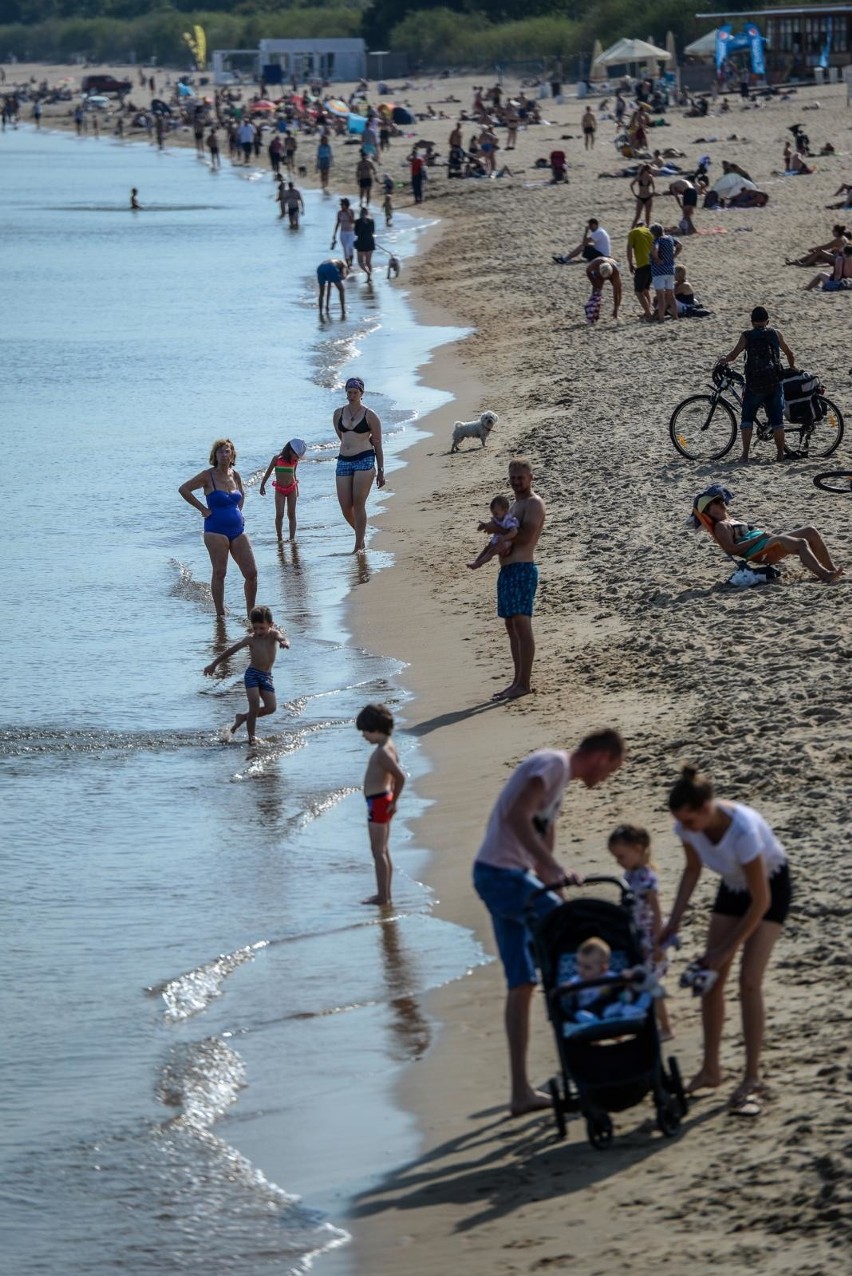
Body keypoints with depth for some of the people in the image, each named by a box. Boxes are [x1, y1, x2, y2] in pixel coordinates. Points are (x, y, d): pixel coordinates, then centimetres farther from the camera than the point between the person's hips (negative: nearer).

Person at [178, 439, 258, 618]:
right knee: (219, 573, -6)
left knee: (251, 573, 0)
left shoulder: (234, 475, 11)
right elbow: (183, 489, -10)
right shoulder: (208, 476, -6)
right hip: (216, 530, -5)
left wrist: (239, 512, 14)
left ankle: (251, 613, 13)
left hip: (237, 530, 5)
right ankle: (220, 615, 1)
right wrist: (203, 509, -10)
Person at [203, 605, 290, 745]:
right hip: (252, 674, -2)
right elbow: (231, 650, 3)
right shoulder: (251, 639, -5)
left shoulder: (273, 635, -6)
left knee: (271, 707, -7)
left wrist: (285, 641, -57)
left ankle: (242, 718, 14)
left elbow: (281, 637, -29)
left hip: (267, 676, 2)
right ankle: (251, 737, -3)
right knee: (255, 706, -15)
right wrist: (213, 664, 8)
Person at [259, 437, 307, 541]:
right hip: (280, 490, -3)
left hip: (292, 489, 3)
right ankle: (280, 537, -1)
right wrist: (262, 486, 4)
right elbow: (268, 472, -1)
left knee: (291, 514, 3)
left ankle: (292, 538, 5)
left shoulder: (294, 461, -1)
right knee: (279, 514, -8)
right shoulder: (277, 459, -11)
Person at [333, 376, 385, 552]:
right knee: (345, 508, 0)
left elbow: (378, 445, 3)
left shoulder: (369, 415, 0)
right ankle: (360, 534, 28)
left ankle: (358, 546, -4)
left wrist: (381, 471, 2)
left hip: (364, 460, -4)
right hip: (343, 461, 4)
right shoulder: (338, 414, 11)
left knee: (359, 504, -10)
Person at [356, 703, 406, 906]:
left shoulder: (382, 752, -21)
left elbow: (400, 776, -29)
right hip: (383, 800, 10)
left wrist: (394, 801, -18)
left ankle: (382, 896, -2)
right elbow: (395, 775, 18)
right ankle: (384, 894, 23)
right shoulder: (388, 746, 9)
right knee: (383, 850, 16)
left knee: (378, 850, -5)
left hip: (378, 803, -10)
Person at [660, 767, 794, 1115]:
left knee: (749, 980, -16)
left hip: (771, 885, -6)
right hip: (732, 887, 6)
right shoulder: (687, 826, -22)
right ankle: (710, 1070, 14)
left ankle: (752, 1079, -9)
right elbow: (692, 869, 1)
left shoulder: (743, 830, -40)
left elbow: (761, 901, -30)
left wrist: (728, 948, -23)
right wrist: (675, 919, -8)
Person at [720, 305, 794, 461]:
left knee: (747, 418, 9)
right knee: (777, 419, 10)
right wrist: (792, 369, 38)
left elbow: (733, 355, -8)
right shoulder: (775, 335, 9)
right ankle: (781, 454, 13)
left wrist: (724, 359, 14)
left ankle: (745, 454, 0)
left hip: (754, 384, -2)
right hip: (774, 383, 2)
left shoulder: (747, 336, 1)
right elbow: (790, 354, 20)